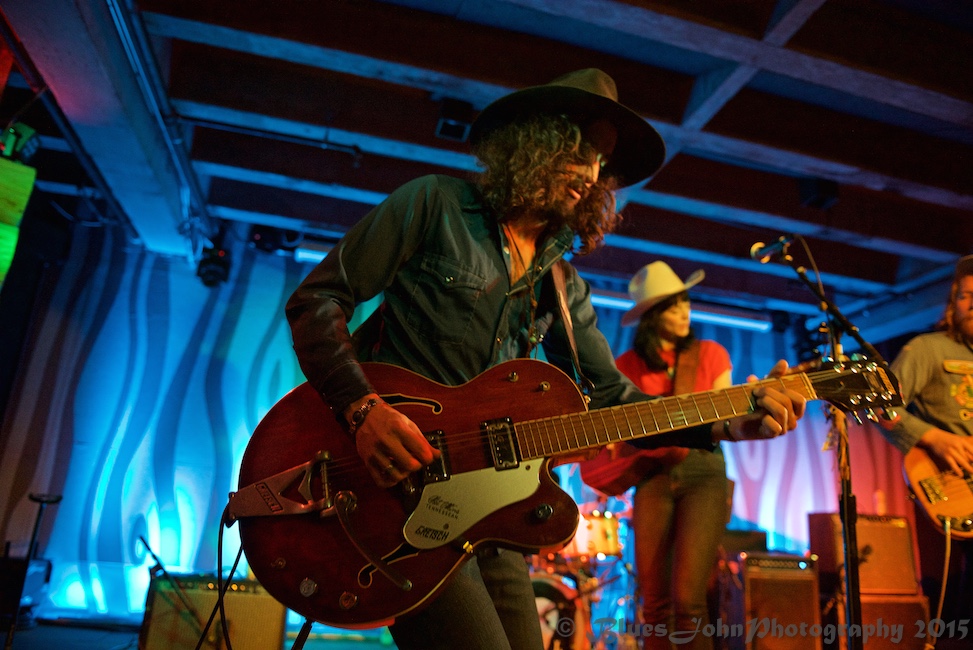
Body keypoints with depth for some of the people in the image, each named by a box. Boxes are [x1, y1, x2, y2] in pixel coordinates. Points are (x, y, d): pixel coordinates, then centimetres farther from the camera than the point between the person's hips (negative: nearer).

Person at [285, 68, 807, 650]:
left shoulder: (562, 288, 13)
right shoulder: (435, 204, -2)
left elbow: (608, 394, 9)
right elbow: (316, 300, -5)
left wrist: (728, 424, -4)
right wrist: (365, 410, -19)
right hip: (389, 485, -6)